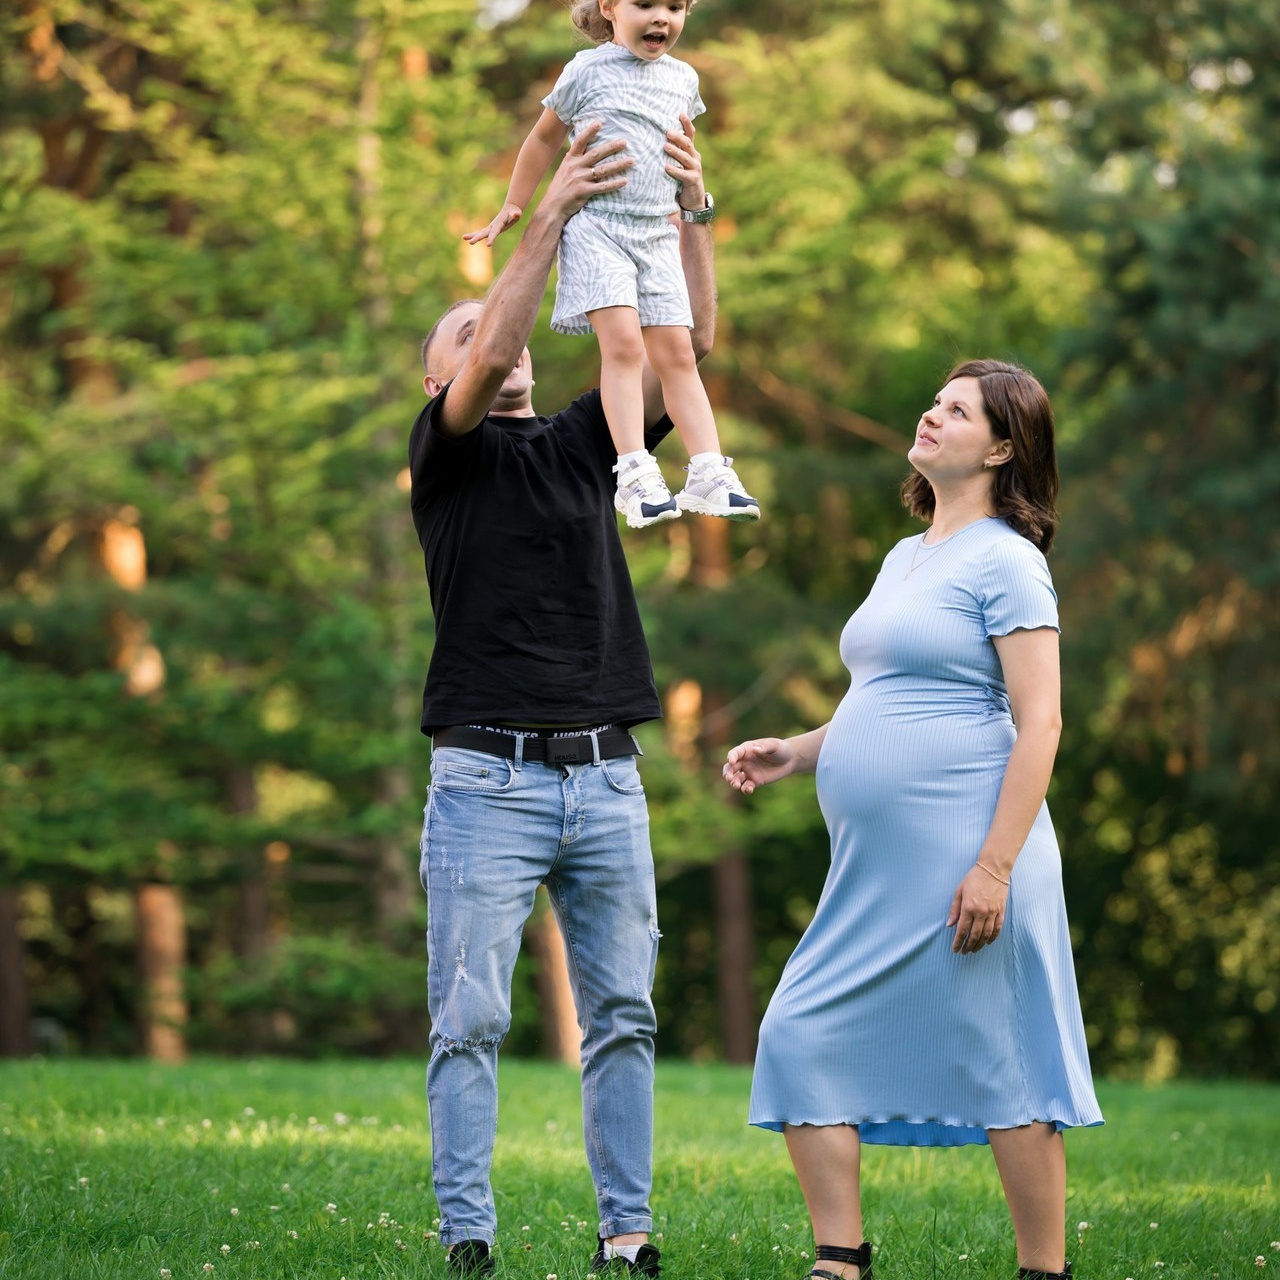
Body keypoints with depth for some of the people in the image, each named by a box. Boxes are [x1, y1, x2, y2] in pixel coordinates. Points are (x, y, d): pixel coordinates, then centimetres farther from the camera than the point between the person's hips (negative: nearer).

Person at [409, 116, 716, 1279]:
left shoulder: (581, 442, 17)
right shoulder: (445, 452, 5)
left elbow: (691, 343, 7)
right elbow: (489, 357, -15)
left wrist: (692, 212, -6)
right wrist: (553, 215, -21)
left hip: (606, 777, 4)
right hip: (488, 777, -4)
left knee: (623, 1016, 4)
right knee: (471, 1020, -5)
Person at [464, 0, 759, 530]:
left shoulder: (682, 79, 13)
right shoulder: (588, 70, -1)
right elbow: (544, 138, 11)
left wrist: (695, 202, 16)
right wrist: (514, 207, 16)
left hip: (657, 233, 5)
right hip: (596, 224, -5)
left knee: (676, 353, 1)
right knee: (623, 343, -18)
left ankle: (708, 473, -1)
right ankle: (635, 476, -22)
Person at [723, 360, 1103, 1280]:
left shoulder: (1005, 559, -7)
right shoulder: (906, 558, 18)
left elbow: (1039, 723, -14)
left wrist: (995, 866, -20)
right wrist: (795, 752, 13)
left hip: (960, 862, -9)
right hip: (877, 869, 9)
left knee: (1002, 1070, -3)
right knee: (805, 1040, 3)